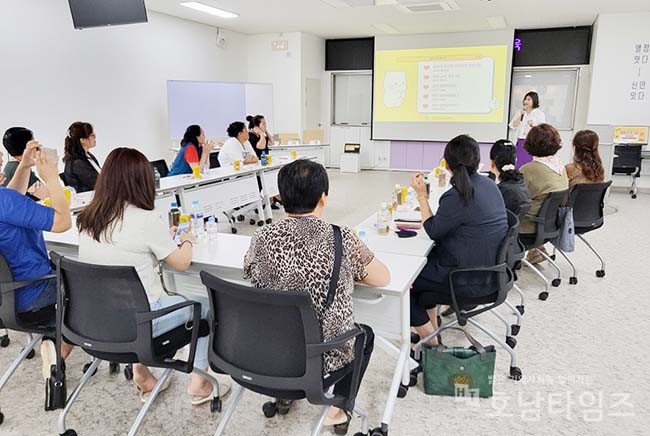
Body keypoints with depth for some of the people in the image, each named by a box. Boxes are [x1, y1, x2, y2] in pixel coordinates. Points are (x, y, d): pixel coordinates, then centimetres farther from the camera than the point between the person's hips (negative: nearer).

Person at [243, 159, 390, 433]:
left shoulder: (262, 239, -10)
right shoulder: (341, 240, -17)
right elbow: (384, 278, -3)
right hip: (322, 357, -3)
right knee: (366, 334, 28)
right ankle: (338, 409, 27)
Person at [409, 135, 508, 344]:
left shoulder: (456, 197, -25)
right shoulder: (489, 185, 3)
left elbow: (433, 231, -10)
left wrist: (421, 196, -5)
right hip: (488, 268, 9)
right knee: (423, 264, 26)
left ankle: (431, 344, 15)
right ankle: (432, 331, 31)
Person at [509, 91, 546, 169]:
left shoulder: (539, 113, -1)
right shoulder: (520, 112, 13)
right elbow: (512, 126, 5)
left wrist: (533, 125, -24)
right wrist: (521, 115, -5)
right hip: (520, 143, 5)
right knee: (518, 165, 3)